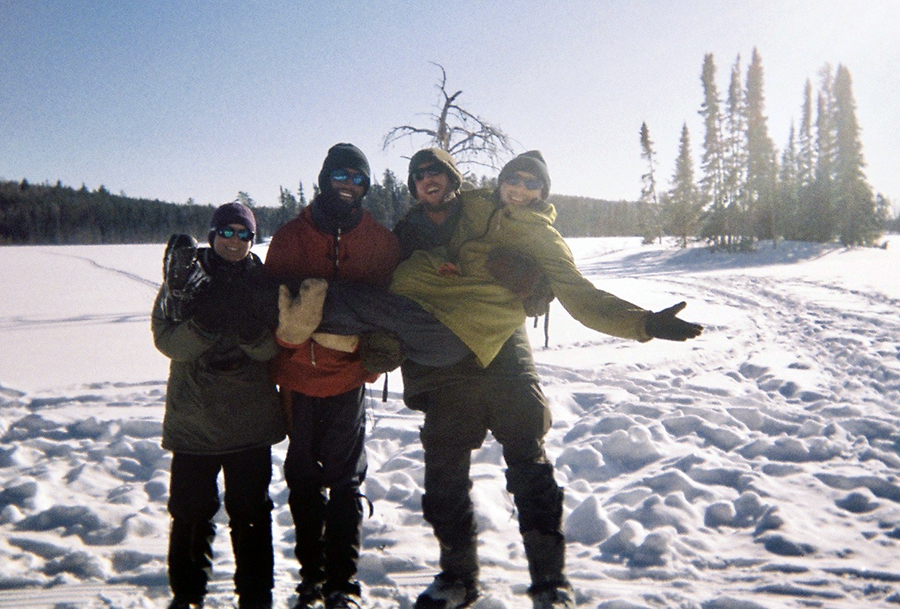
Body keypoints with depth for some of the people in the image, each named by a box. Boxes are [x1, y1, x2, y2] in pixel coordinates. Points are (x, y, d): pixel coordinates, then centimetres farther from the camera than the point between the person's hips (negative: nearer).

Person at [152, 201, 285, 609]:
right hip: (194, 418, 0)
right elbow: (168, 343, -9)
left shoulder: (263, 281, 4)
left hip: (252, 420, 1)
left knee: (251, 514, 8)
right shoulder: (186, 279, 2)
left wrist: (251, 326, -24)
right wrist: (205, 320, -26)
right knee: (190, 513, 8)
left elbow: (272, 349, -4)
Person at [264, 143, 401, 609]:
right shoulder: (290, 236, 2)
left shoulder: (381, 240, 3)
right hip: (297, 376, 1)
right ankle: (311, 571, 25)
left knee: (345, 480, 2)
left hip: (349, 376, -1)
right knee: (303, 477, 11)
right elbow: (267, 299, 0)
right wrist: (288, 330, -22)